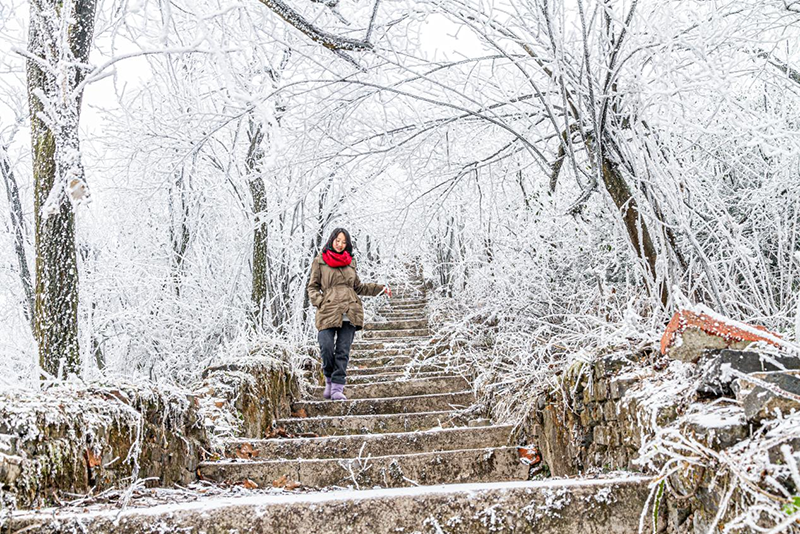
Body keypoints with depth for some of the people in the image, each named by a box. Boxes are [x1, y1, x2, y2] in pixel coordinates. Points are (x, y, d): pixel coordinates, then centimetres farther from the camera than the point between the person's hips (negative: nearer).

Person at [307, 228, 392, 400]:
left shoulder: (350, 262, 19)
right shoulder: (319, 261, 10)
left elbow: (357, 286, 27)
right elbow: (313, 287, 11)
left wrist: (380, 288, 19)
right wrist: (319, 302, -7)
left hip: (349, 312, 3)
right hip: (328, 311, -3)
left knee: (343, 351, -3)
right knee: (326, 349, -12)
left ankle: (337, 388, -1)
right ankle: (329, 381, 13)